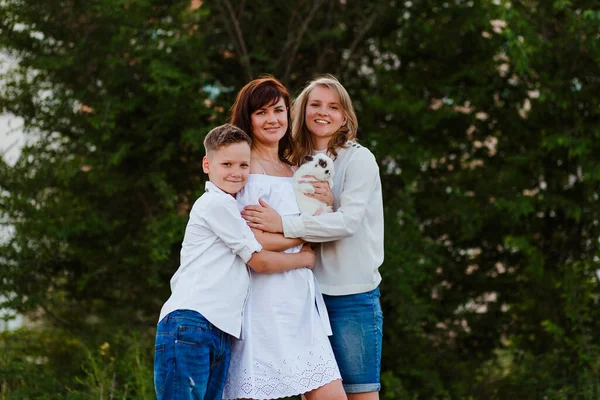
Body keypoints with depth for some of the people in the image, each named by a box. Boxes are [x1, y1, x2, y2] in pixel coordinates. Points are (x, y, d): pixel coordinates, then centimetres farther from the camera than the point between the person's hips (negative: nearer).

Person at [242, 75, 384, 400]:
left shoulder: (358, 159, -4)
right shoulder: (299, 165, 13)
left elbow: (348, 221, -17)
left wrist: (283, 224, -21)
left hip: (352, 294, -6)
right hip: (310, 291, 6)